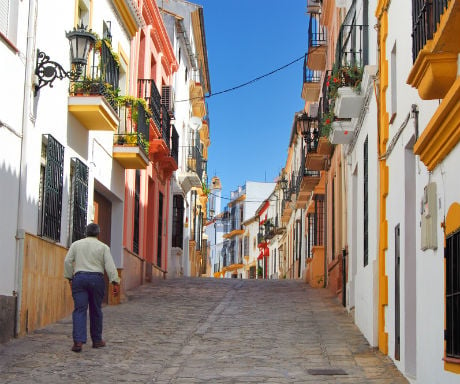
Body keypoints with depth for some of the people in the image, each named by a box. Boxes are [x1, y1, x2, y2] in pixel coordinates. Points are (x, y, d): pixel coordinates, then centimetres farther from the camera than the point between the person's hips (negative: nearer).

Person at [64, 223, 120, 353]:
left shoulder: (76, 244, 10)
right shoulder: (103, 247, 5)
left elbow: (67, 261, 4)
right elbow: (110, 265, -2)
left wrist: (70, 277, 11)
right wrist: (115, 282, -4)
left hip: (79, 278, 1)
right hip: (97, 278, 0)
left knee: (79, 309, -4)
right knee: (96, 310, 10)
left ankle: (78, 341, -18)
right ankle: (97, 340, 19)